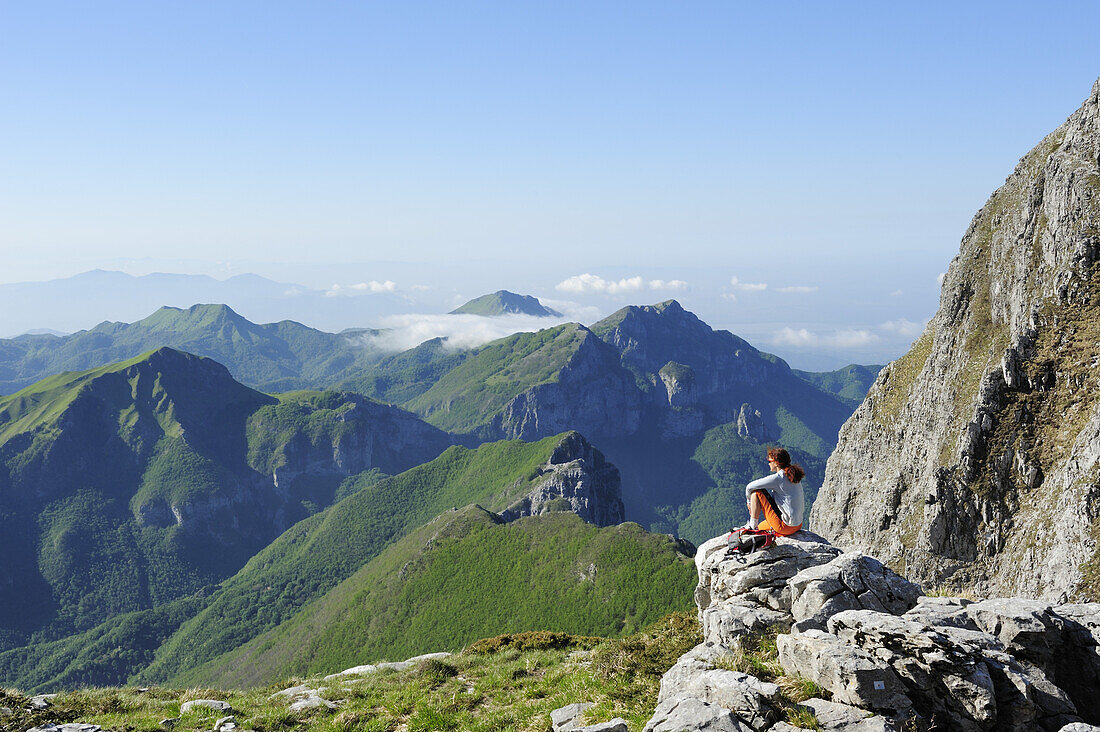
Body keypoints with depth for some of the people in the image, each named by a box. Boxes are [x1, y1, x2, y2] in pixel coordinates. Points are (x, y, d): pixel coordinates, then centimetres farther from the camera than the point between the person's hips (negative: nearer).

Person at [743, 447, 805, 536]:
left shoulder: (777, 478, -15)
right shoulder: (793, 476, 9)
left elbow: (749, 487, -11)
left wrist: (749, 501, 10)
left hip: (784, 527, -9)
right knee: (760, 527, 32)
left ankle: (752, 526, 4)